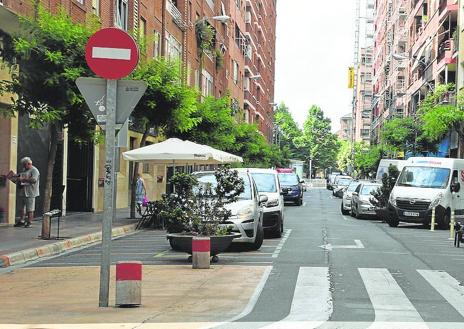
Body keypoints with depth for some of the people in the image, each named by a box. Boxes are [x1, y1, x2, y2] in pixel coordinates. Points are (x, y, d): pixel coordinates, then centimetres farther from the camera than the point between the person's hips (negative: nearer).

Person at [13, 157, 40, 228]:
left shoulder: (34, 170, -7)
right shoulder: (24, 170, 20)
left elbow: (34, 179, -22)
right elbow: (20, 178, 33)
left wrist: (22, 179, -23)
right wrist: (17, 180, 10)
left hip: (30, 193, -9)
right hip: (22, 192, 9)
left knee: (30, 209, -5)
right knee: (21, 208, 10)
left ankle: (29, 222, -2)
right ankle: (21, 221, 16)